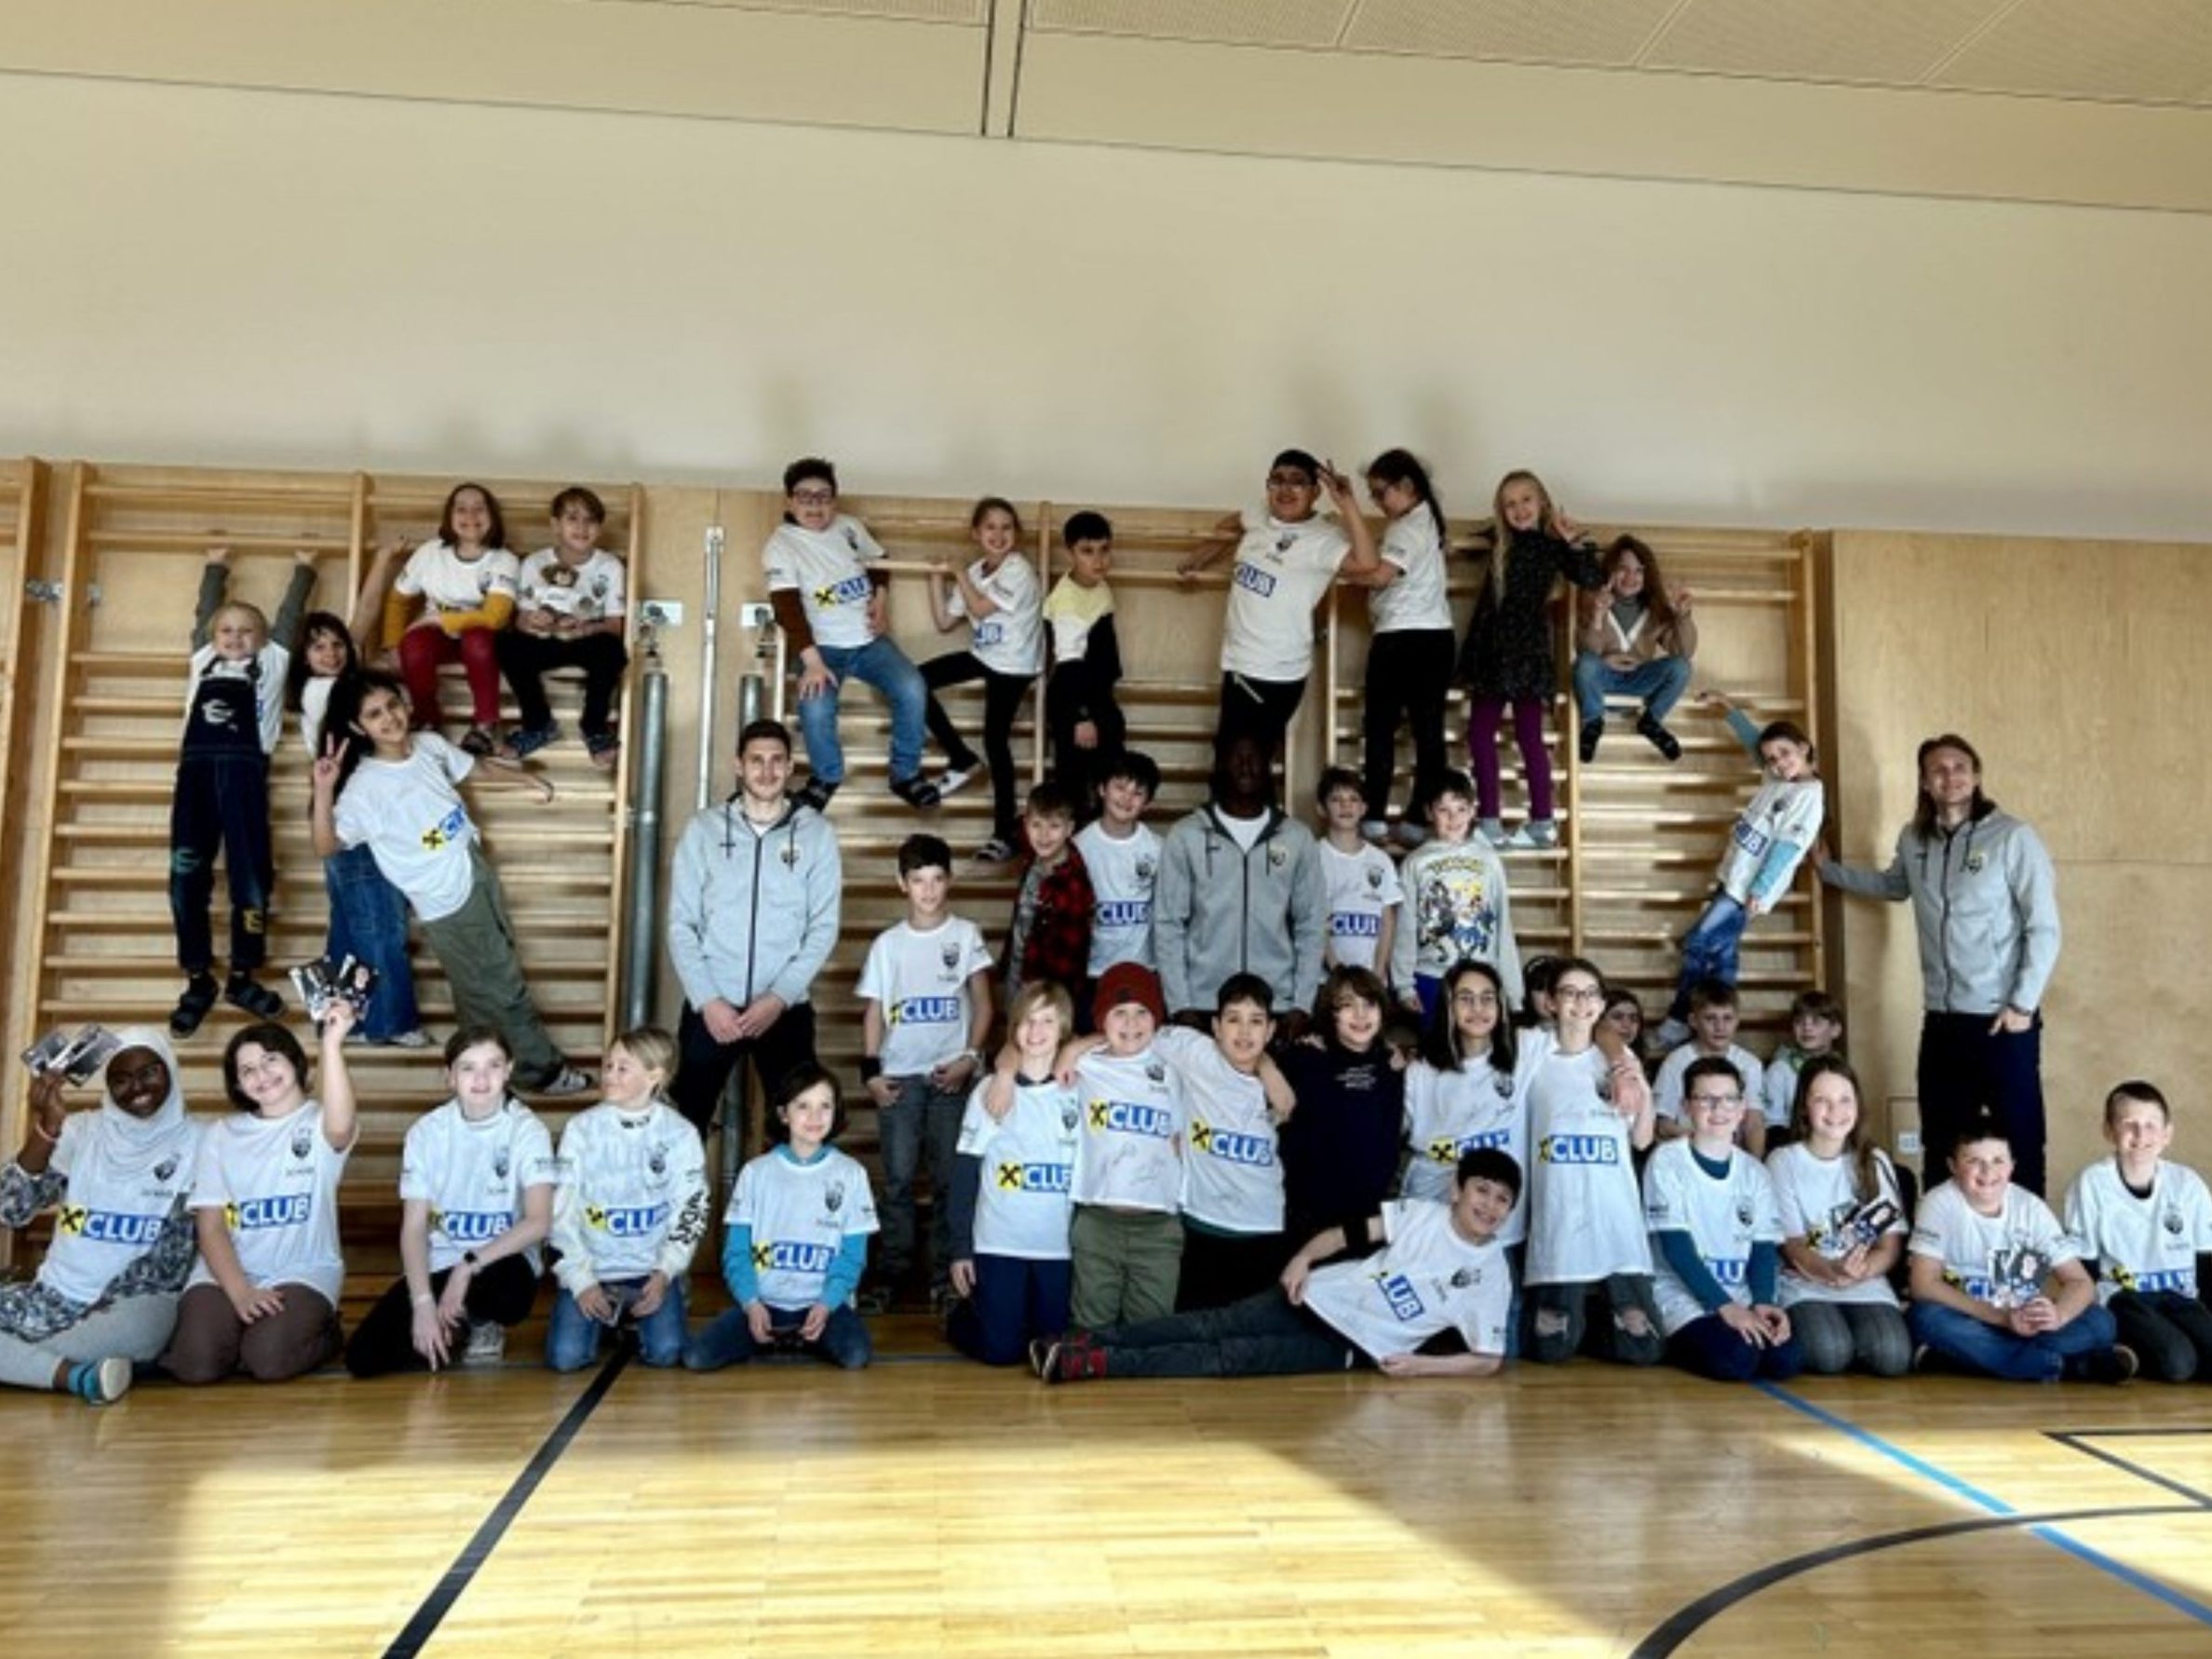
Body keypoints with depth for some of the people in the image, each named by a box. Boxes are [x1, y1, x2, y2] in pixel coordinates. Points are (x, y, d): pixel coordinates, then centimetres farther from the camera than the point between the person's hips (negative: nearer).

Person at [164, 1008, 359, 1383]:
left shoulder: (319, 1123, 3)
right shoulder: (220, 1135, 11)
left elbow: (340, 1129, -26)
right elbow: (210, 1226, 4)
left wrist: (331, 1045, -38)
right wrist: (240, 1291, -13)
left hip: (303, 1272, -2)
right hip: (227, 1273, 2)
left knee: (268, 1360, -27)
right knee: (197, 1364, -25)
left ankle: (321, 1331, 4)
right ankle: (236, 1327, 7)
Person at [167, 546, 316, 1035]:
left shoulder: (270, 663, 19)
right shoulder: (203, 661, 24)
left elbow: (289, 616, 27)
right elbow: (205, 612, 37)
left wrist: (304, 570, 40)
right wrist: (215, 569, 50)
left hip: (245, 768, -2)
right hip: (196, 766, 2)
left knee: (251, 873, -6)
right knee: (186, 873, -4)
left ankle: (241, 977, 6)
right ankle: (198, 980, 3)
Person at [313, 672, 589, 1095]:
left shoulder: (430, 744, -2)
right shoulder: (366, 786, -21)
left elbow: (473, 771, 18)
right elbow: (326, 845, -26)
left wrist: (526, 779, 18)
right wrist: (323, 791, -37)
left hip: (478, 869, 7)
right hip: (447, 900, -7)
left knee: (482, 987, 21)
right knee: (504, 987, 5)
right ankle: (544, 1070, 21)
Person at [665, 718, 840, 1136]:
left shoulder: (817, 833, 2)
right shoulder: (703, 828, 3)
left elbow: (824, 927, -1)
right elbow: (681, 924, 1)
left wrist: (779, 997, -11)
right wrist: (707, 1000, -9)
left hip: (786, 1009, 0)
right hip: (710, 1007, 0)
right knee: (688, 1123, 5)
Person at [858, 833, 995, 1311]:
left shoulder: (965, 935, 4)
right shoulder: (888, 943, 7)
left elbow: (982, 1003, 3)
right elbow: (874, 1010, 7)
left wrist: (970, 1057, -9)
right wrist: (870, 1070, -3)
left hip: (951, 1074, -1)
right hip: (899, 1075, 1)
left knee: (948, 1177, 2)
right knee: (898, 1177, 2)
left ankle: (945, 1272, 10)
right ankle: (892, 1269, 11)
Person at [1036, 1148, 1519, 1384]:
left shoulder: (1492, 1275, -3)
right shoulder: (1422, 1214, 1)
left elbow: (1489, 1358, -2)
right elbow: (1353, 1233, 4)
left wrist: (1420, 1364, -13)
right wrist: (1303, 1257, -12)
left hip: (1350, 1347, -2)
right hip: (1319, 1295, 3)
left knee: (1232, 1357, -18)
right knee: (1213, 1326, -13)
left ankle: (1098, 1362, -25)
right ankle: (1092, 1339, -13)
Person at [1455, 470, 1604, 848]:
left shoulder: (1553, 546, -5)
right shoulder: (1499, 543, 10)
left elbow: (1592, 579, -17)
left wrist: (1576, 543, -27)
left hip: (1529, 650, -6)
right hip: (1490, 649, 6)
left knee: (1529, 736, -3)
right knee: (1479, 735, 5)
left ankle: (1543, 824, 5)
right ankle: (1490, 823, 12)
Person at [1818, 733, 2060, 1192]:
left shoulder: (2012, 837, -9)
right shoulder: (1913, 840, 7)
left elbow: (2045, 928, -9)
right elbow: (1892, 885, 29)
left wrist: (2023, 1004, -13)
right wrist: (1828, 868, 25)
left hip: (2003, 1020, -5)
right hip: (1941, 1020, 5)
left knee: (2021, 1139, 2)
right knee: (1940, 1144, 14)